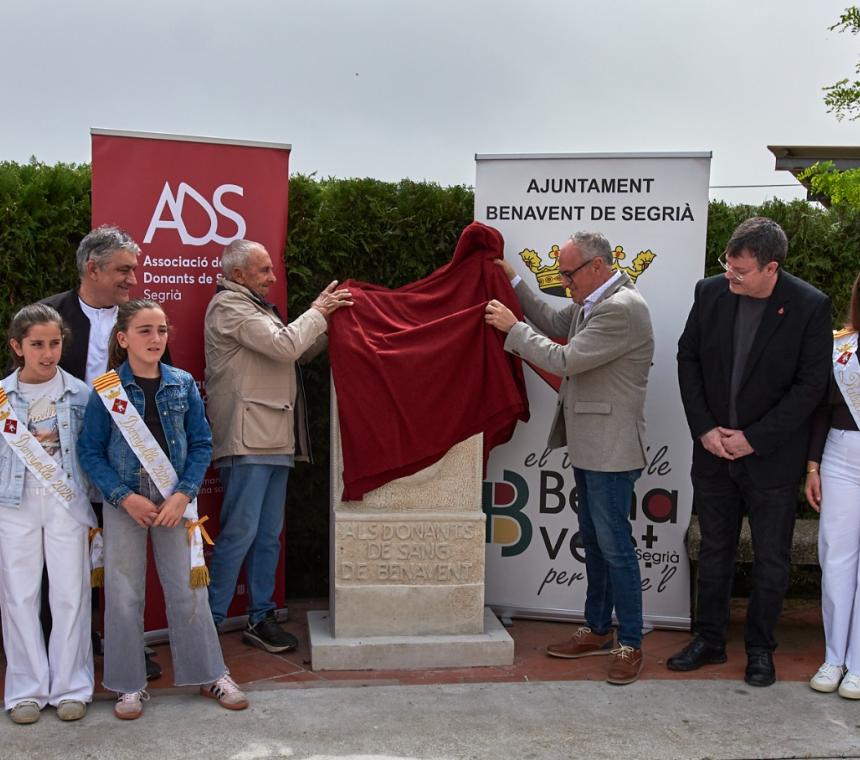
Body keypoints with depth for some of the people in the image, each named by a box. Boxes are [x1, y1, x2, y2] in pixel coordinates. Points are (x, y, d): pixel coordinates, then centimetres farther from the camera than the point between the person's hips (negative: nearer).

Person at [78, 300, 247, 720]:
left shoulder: (183, 384, 0)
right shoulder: (107, 389, -4)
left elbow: (201, 444, 2)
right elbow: (90, 451, -4)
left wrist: (183, 495, -10)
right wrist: (125, 497, -13)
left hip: (174, 501, 1)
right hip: (124, 503, -1)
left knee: (188, 589, 6)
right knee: (124, 594, 6)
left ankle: (210, 674, 19)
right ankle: (129, 684, 20)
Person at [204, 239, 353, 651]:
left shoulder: (256, 307, 24)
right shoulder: (229, 306, -6)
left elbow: (303, 350, 24)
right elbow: (285, 346, -16)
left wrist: (329, 316, 11)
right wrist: (318, 311, -3)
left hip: (274, 440, 10)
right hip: (247, 440, -10)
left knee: (269, 535, 11)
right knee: (239, 533, -9)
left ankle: (260, 617, 19)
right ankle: (210, 621, -1)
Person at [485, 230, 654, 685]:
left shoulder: (621, 309, -21)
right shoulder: (593, 303, 10)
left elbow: (563, 360, -22)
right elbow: (555, 324, 23)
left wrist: (512, 327, -12)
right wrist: (514, 282, 16)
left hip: (611, 450, -10)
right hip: (589, 446, 10)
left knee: (615, 546, -3)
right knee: (594, 542, 18)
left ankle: (630, 645, 8)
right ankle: (598, 630, 30)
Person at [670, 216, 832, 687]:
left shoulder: (810, 307, -14)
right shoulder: (711, 292, -3)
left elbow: (811, 385, -13)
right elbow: (688, 359, 3)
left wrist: (754, 438, -14)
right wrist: (705, 429, -6)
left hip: (772, 457, -3)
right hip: (713, 452, 3)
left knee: (770, 559, 9)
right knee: (713, 550, 15)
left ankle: (760, 649, 25)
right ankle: (709, 640, 29)